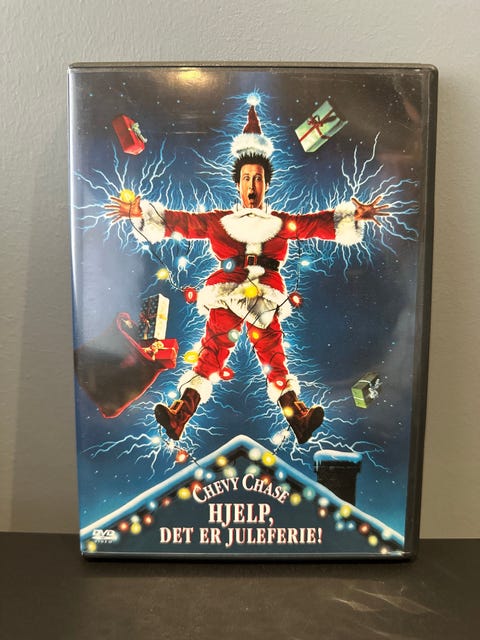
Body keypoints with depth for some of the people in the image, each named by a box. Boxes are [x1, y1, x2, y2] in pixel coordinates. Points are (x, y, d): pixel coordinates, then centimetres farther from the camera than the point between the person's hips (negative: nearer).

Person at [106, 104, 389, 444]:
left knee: (275, 359, -2)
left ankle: (297, 416, -2)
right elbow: (179, 221, 13)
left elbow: (320, 223, 11)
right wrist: (141, 212, 7)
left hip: (267, 299, 0)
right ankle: (182, 411, -8)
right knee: (210, 355, -6)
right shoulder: (219, 220, 15)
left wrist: (354, 215, -1)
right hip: (225, 296, 0)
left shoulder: (283, 222, 15)